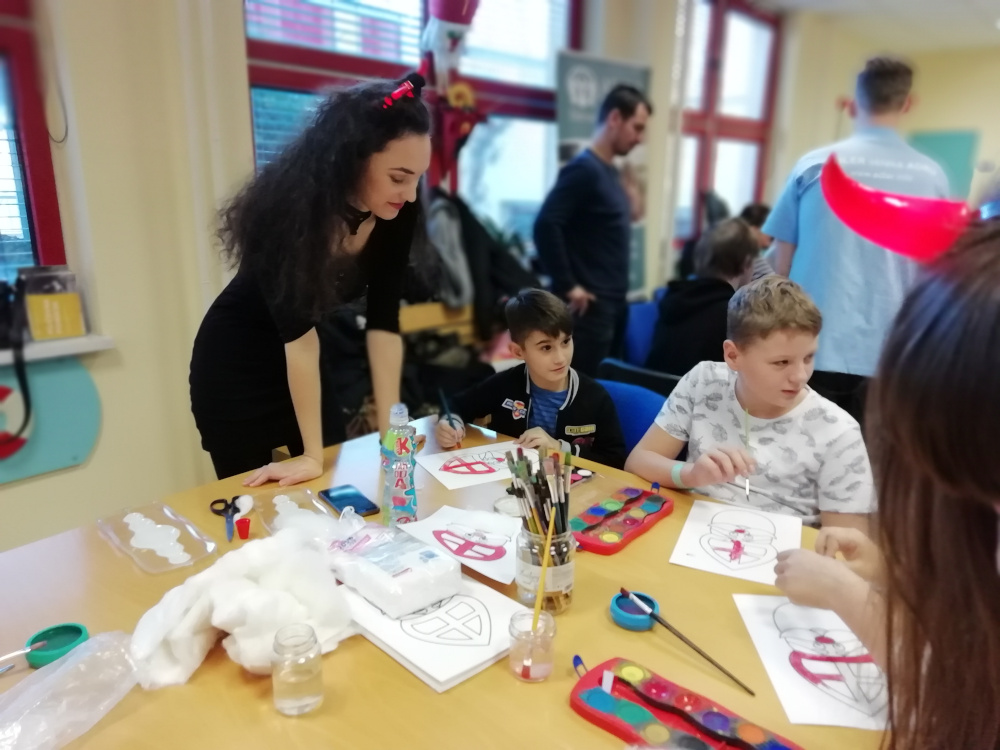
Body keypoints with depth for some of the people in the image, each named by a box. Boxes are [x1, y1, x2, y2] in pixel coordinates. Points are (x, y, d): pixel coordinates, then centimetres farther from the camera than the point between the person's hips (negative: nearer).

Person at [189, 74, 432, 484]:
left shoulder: (399, 210, -19)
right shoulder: (288, 205, -33)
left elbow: (384, 321, -17)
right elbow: (297, 331, -33)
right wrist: (311, 455, -28)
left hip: (316, 363, 5)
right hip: (237, 367, -4)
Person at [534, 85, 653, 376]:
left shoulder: (609, 172, 14)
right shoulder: (584, 169, -13)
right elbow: (546, 225, -23)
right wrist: (568, 286, -19)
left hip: (614, 303, 9)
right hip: (590, 305, -9)